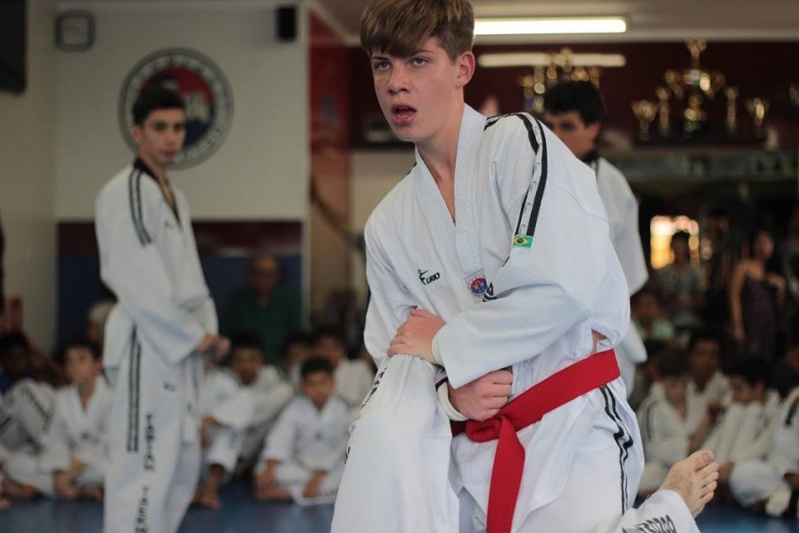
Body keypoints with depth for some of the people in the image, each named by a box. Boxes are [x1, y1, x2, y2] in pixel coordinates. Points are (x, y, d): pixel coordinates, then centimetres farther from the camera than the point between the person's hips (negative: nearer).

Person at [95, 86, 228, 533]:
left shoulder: (176, 197, 17)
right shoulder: (123, 194, -12)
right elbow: (137, 282, -18)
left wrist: (208, 332, 4)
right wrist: (193, 336, -15)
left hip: (181, 347, 10)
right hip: (147, 345, -10)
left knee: (182, 466, 15)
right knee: (144, 465, -13)